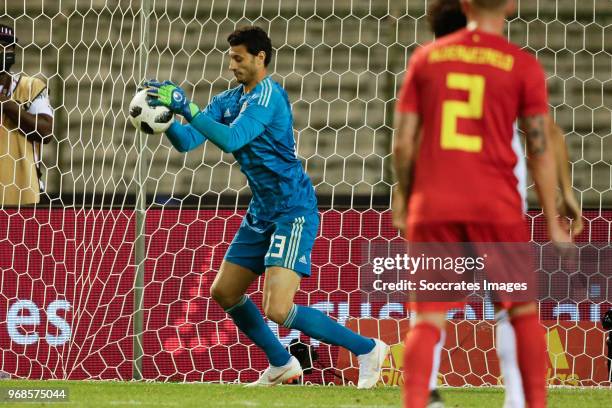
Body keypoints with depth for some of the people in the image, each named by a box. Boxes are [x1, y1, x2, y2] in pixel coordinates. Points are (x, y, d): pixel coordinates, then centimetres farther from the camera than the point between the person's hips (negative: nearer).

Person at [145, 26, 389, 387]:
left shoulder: (268, 96, -18)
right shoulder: (230, 100, 9)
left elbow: (231, 140, -30)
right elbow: (187, 141, 3)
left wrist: (185, 106, -31)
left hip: (293, 211, -10)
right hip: (262, 212, 10)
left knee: (279, 310, -19)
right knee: (225, 293, 15)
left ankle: (367, 349, -6)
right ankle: (282, 364, 30)